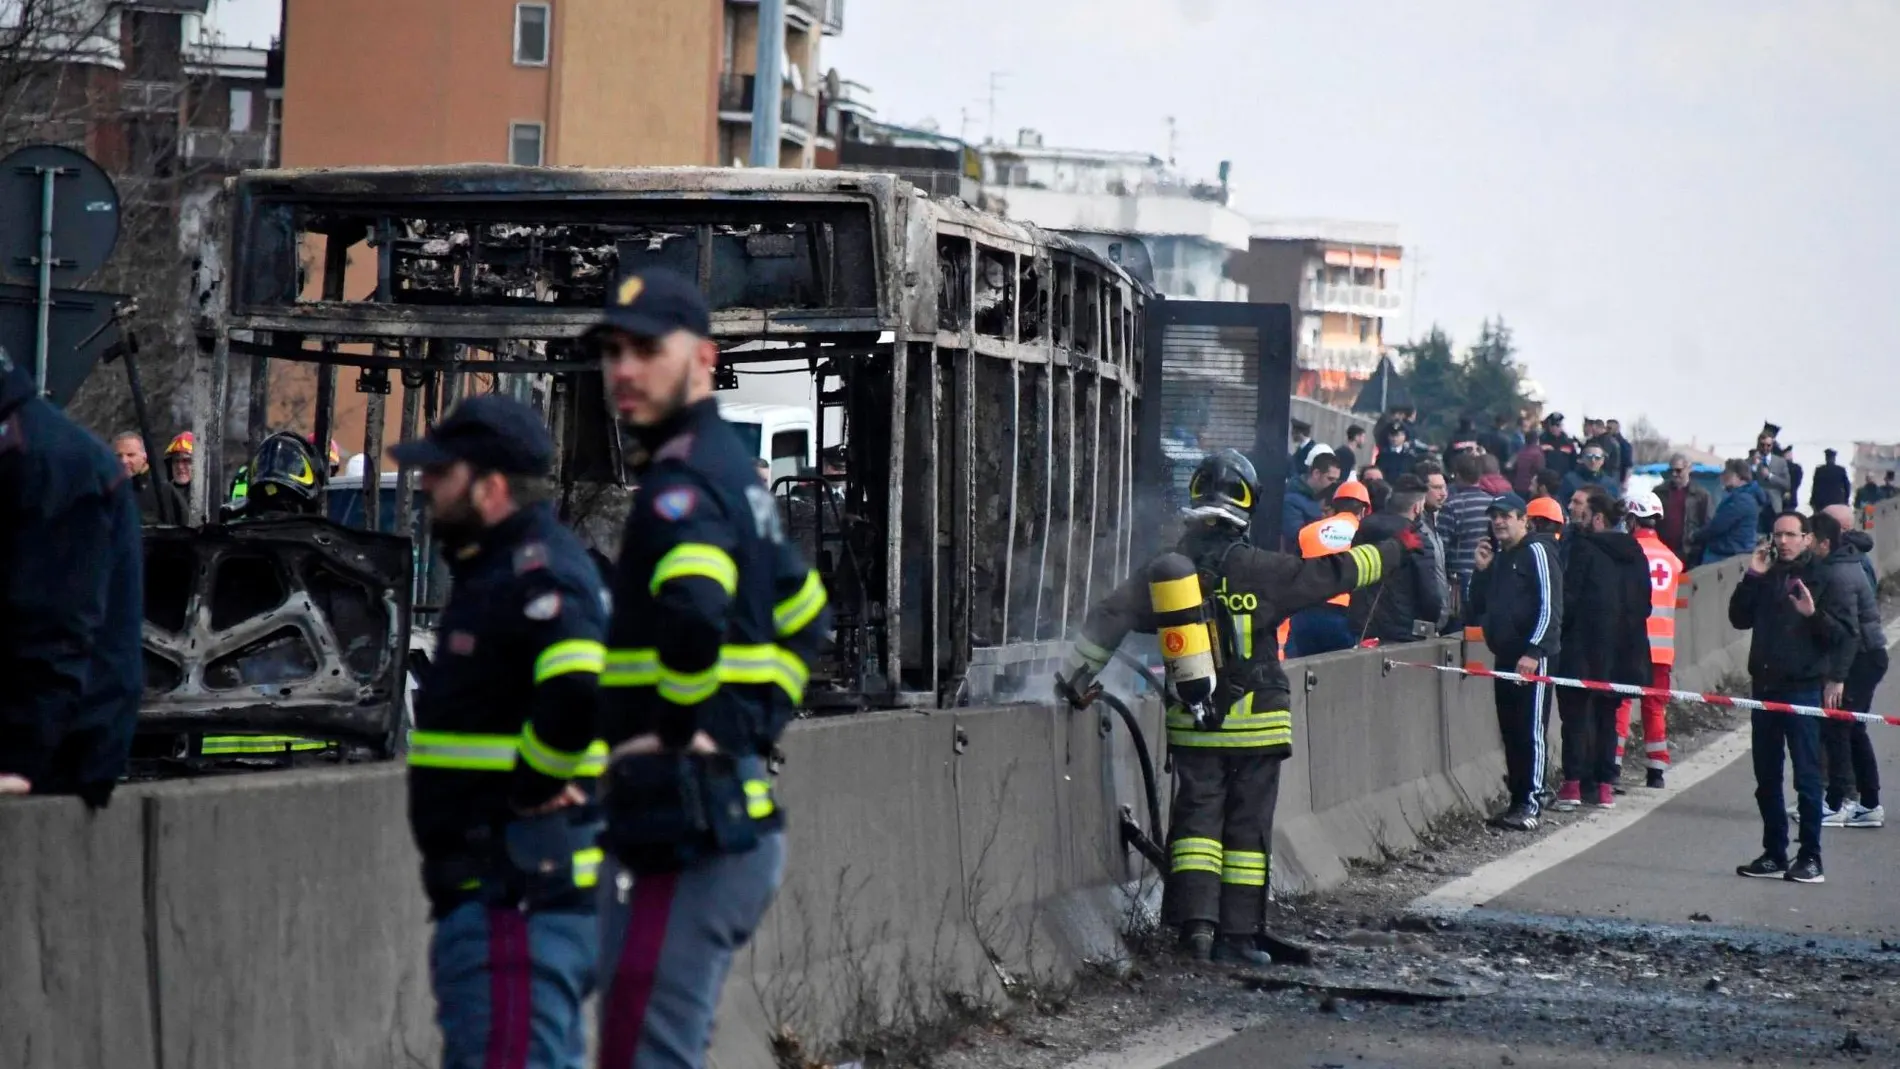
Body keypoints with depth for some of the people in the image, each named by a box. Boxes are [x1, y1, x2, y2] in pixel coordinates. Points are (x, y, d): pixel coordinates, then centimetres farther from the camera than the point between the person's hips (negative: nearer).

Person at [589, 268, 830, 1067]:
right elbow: (804, 617, 32)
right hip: (739, 815, 10)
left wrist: (678, 725, -19)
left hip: (685, 825, -10)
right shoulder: (735, 471, 18)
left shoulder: (682, 479, -13)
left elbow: (695, 611, -34)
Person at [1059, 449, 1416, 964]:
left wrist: (1077, 675, 8)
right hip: (1255, 723, -3)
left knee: (1197, 819, 7)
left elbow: (1108, 618, 0)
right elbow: (1330, 574, -5)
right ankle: (1237, 935, 5)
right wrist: (1394, 550, 8)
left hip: (1192, 724, 3)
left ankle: (1196, 919, -10)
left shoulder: (1163, 571, 0)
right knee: (1248, 826, 5)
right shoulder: (1256, 570, -10)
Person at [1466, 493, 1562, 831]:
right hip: (1506, 657, 8)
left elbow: (1550, 605, -13)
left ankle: (1529, 805, -8)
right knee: (1510, 731, 7)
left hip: (1532, 658, -8)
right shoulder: (1497, 556, 19)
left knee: (1530, 730, -8)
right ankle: (1517, 800, 11)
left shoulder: (1537, 551, -6)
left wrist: (1534, 651, -19)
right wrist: (1481, 570, 6)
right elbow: (1476, 606, 21)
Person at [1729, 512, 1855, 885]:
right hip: (1765, 687, 6)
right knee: (1766, 779, 10)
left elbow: (1847, 634, -7)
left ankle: (1810, 858, -2)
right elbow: (1739, 619, 10)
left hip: (1802, 689, -6)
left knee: (1807, 777, -5)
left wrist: (1814, 614, -22)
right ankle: (1774, 854, 18)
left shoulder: (1821, 581, -3)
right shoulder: (1766, 578, 13)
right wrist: (1751, 578, 0)